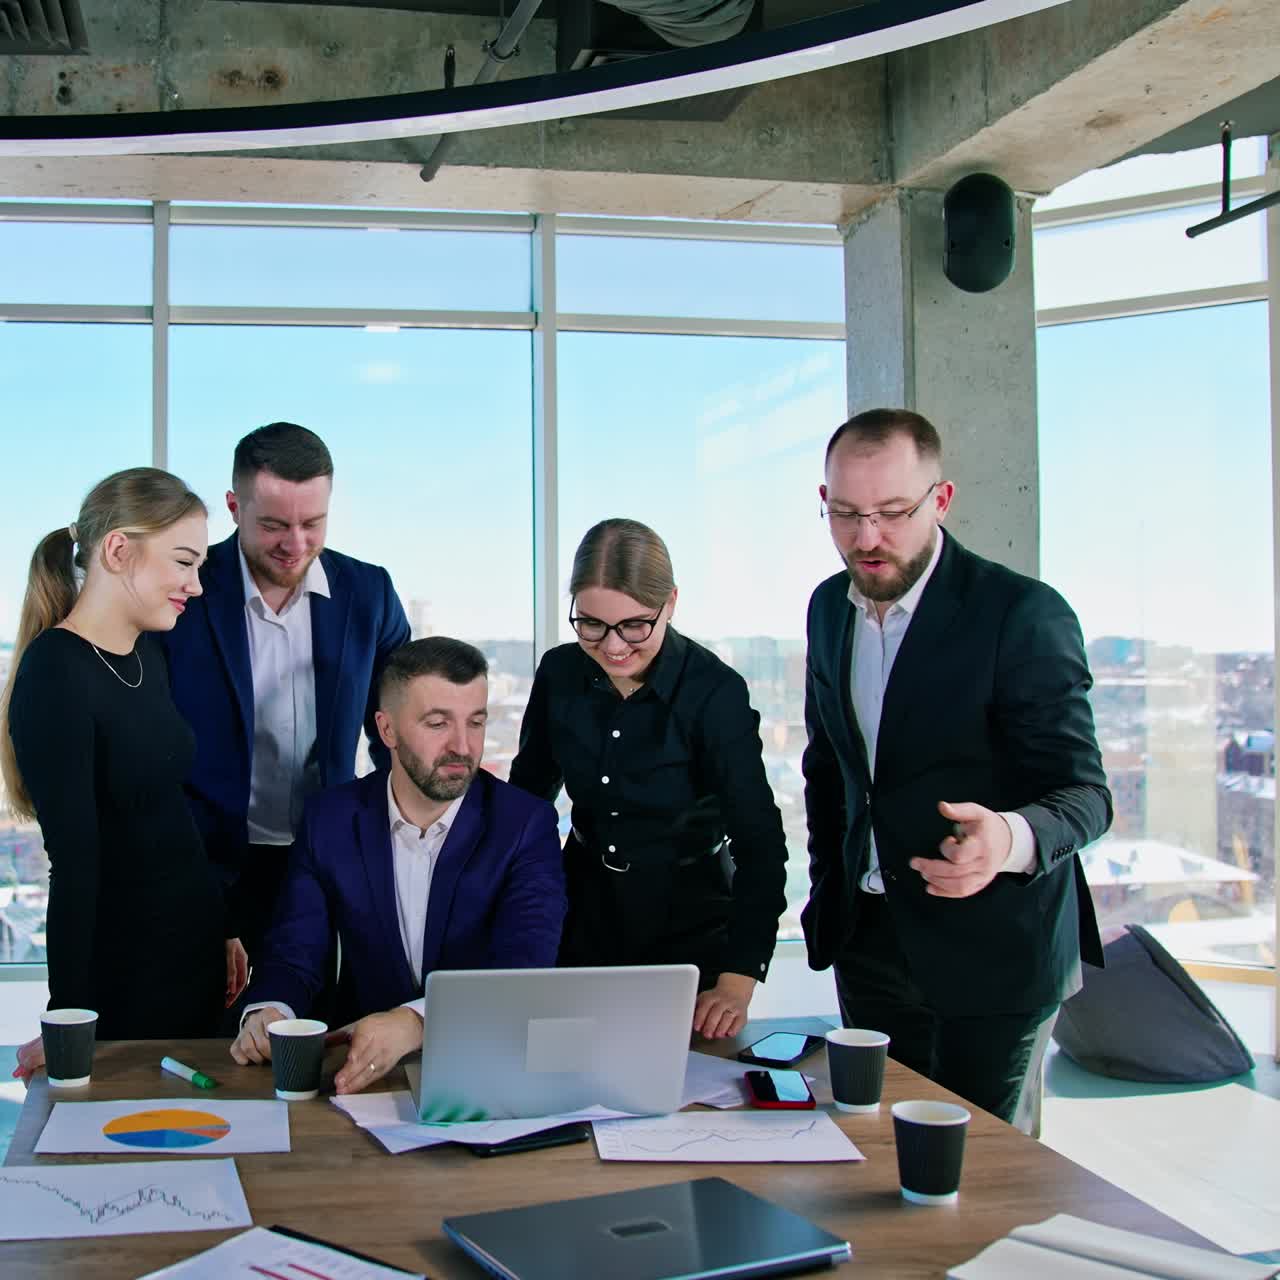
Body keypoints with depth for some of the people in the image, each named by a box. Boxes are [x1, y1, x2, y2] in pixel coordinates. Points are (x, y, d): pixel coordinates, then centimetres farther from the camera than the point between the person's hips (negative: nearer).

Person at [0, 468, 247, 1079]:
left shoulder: (148, 655, 7)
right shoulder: (54, 673, -19)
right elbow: (75, 859, -22)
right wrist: (69, 1019, -20)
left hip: (196, 956, 8)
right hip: (125, 976, -8)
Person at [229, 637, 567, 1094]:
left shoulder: (526, 824, -8)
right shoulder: (329, 818, 1)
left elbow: (526, 965, -20)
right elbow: (293, 954, 0)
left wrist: (414, 1022, -37)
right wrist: (267, 1013, -24)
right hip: (361, 1063, 3)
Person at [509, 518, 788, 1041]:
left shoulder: (715, 691, -20)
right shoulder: (559, 673, -8)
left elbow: (760, 842, -23)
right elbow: (529, 789, 6)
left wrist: (738, 980, -32)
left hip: (687, 924, -3)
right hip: (582, 916, 4)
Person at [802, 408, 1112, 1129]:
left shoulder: (1025, 615, -15)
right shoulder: (830, 608, 5)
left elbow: (1082, 792, -18)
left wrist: (1010, 838, -38)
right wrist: (828, 892, 13)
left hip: (990, 952, -5)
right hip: (869, 936, 6)